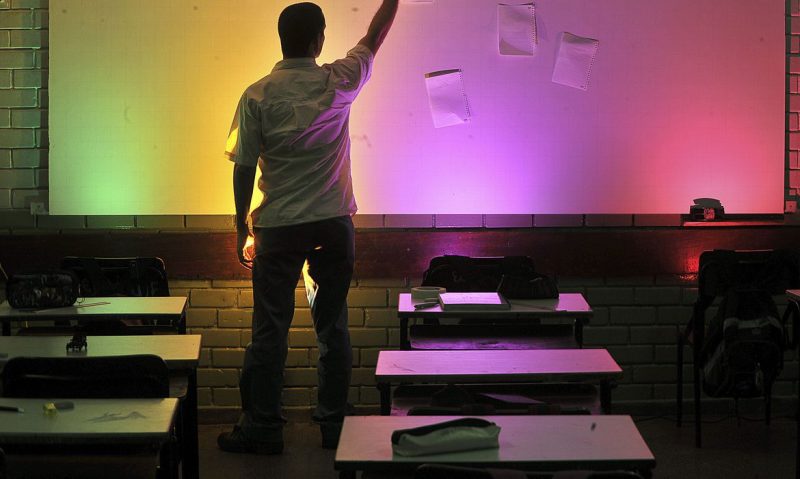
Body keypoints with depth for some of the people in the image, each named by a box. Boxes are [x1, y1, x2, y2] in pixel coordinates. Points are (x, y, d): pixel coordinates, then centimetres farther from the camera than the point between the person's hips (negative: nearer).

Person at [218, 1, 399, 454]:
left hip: (279, 228, -2)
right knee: (333, 327, 10)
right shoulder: (339, 83, -3)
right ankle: (335, 426, 14)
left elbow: (244, 168, -5)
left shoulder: (258, 95, -7)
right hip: (334, 224, 2)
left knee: (270, 330, 3)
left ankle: (263, 429, 7)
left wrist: (242, 229, 5)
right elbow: (376, 37, 14)